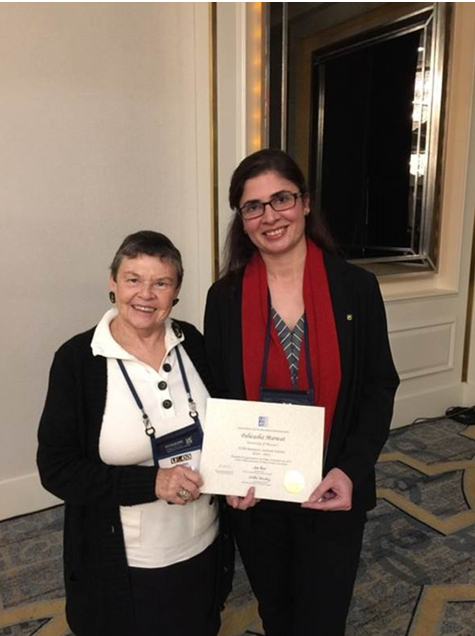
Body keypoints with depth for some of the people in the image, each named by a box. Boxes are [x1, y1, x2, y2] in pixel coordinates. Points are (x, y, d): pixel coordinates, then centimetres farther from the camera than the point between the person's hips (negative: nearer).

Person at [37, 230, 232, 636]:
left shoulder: (192, 343, -6)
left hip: (202, 549, 4)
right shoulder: (77, 359, -16)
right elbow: (56, 468, -14)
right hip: (124, 570, -3)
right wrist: (151, 482, -25)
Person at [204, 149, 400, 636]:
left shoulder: (356, 287, -10)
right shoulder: (225, 297, -7)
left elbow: (379, 387, -5)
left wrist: (351, 469, -17)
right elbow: (215, 398, -1)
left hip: (332, 494, -1)